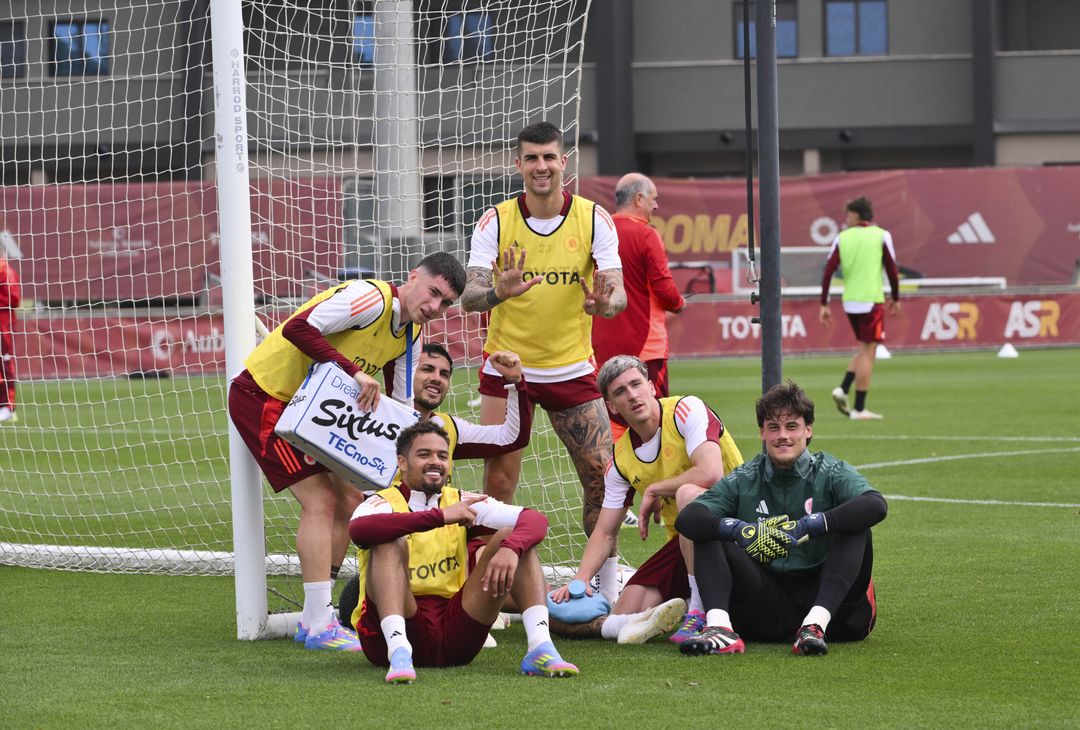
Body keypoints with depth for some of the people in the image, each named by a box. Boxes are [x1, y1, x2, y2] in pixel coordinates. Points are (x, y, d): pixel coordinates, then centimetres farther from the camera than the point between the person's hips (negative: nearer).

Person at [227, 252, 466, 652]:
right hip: (262, 397, -10)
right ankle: (319, 626, -13)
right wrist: (354, 371, -37)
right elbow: (298, 329, -34)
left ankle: (314, 618, 16)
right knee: (320, 501, -15)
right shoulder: (374, 297, -24)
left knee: (349, 500, 8)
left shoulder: (409, 335, 5)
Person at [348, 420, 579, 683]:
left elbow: (536, 520, -4)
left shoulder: (463, 502, 10)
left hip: (455, 638, 4)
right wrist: (439, 516, -32)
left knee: (512, 537, -6)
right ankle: (398, 652, -43)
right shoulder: (384, 503, -2)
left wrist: (510, 548, -27)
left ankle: (540, 647, -25)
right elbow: (358, 530, -30)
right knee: (390, 540, -26)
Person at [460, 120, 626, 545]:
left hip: (572, 369, 1)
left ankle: (607, 572, 12)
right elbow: (468, 298, -14)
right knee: (498, 482, -5)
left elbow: (617, 292, -12)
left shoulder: (594, 218, -5)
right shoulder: (495, 222, -7)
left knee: (603, 478, -3)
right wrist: (499, 292, -38)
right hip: (506, 368, -1)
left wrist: (603, 303, -36)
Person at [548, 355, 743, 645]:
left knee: (688, 493, -38)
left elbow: (710, 474, -27)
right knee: (624, 616, -14)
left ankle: (699, 613, -29)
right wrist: (580, 580, -9)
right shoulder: (621, 458, 6)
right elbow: (605, 532, 8)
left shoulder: (687, 410, -11)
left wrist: (654, 490, -12)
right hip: (683, 541, 5)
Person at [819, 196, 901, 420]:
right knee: (868, 352, -1)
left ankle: (843, 389, 5)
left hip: (850, 301, 4)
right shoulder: (881, 236, -2)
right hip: (871, 301, -4)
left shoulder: (842, 238, 4)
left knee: (864, 349, 21)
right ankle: (859, 409, -2)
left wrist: (824, 305, 5)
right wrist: (895, 298, 13)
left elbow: (828, 272, 1)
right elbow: (892, 270, -1)